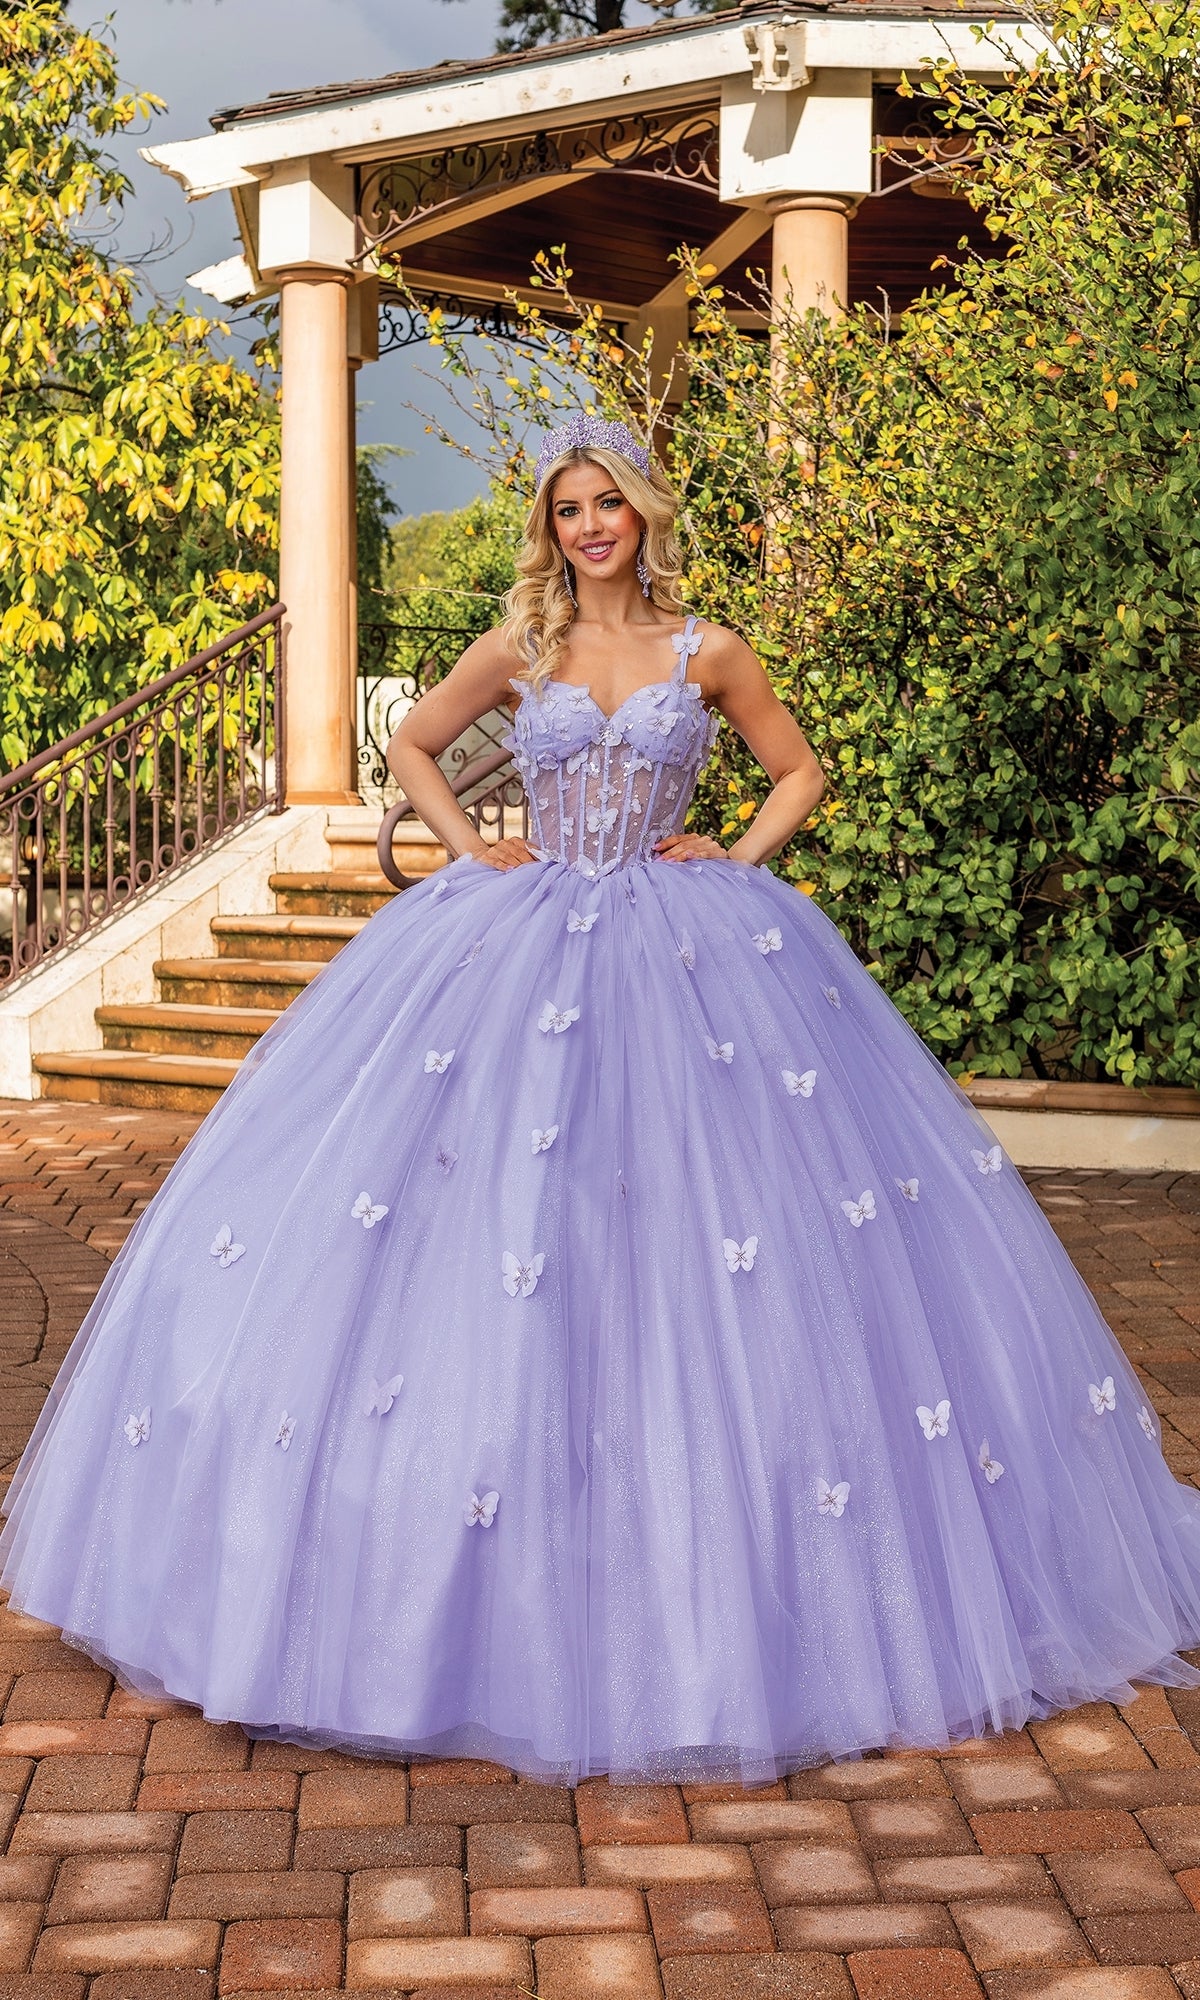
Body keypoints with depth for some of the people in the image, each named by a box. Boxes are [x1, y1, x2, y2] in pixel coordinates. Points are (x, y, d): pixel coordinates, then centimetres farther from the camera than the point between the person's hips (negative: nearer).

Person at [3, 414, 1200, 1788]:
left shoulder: (707, 654, 4)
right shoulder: (516, 650, 7)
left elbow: (798, 771, 15)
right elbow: (413, 747, 19)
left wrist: (735, 861, 1)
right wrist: (473, 850, 6)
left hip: (685, 954, -1)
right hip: (523, 946, 1)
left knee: (722, 1201, -4)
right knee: (489, 1227, -4)